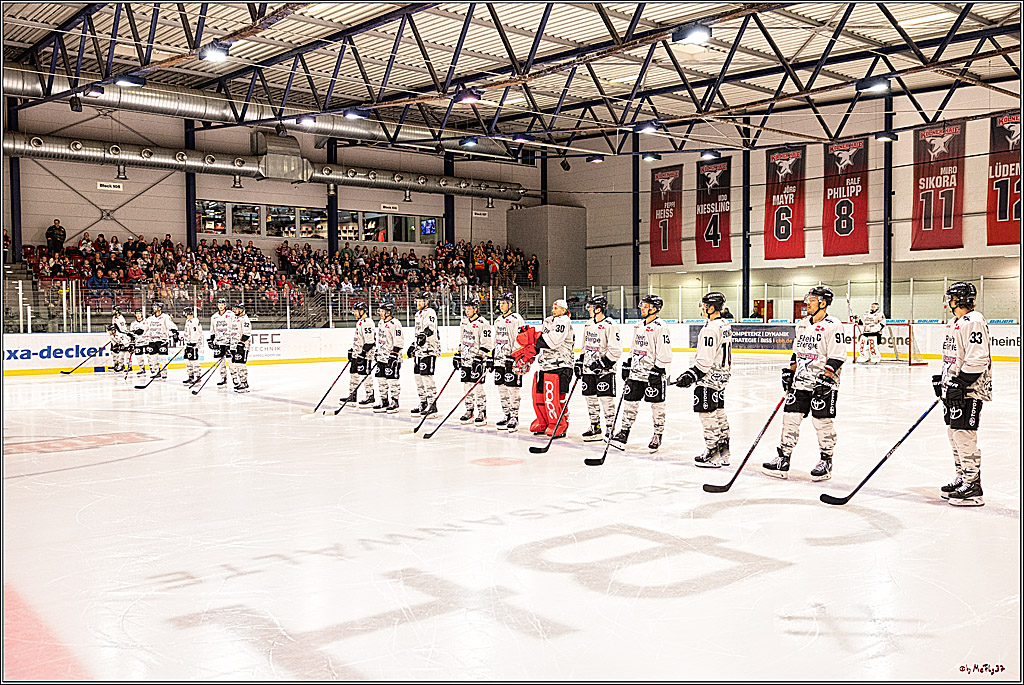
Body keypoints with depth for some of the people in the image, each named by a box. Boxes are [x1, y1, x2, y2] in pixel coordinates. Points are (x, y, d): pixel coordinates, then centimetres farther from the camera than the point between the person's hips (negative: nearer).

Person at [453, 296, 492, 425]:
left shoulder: (483, 324, -12)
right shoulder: (464, 322, 12)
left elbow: (486, 345, -14)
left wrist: (479, 358, -20)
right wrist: (458, 355, 17)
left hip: (477, 361, -7)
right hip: (465, 359, 7)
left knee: (477, 386, -8)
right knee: (467, 385, 8)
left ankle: (482, 413, -1)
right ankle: (469, 412, 16)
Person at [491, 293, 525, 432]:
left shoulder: (516, 319, -9)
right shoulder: (498, 320, 17)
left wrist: (512, 358, -19)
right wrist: (493, 357, 21)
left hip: (513, 358, -8)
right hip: (500, 359, 8)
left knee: (512, 388, -7)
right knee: (501, 388, 10)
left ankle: (514, 418, -1)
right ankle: (506, 415, 19)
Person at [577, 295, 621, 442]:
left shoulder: (610, 325, -12)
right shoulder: (588, 325, 14)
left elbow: (616, 349, -15)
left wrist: (602, 362, -19)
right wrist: (579, 363, 17)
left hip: (604, 369, -8)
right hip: (588, 369, 8)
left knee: (606, 399, -6)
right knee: (590, 398, 10)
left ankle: (610, 428, 2)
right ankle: (595, 427, 20)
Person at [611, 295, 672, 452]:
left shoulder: (660, 327, -12)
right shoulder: (638, 326, 14)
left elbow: (665, 354, -15)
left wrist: (657, 371, -18)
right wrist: (627, 365, 20)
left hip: (654, 374, -7)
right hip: (636, 372, 7)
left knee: (657, 405, 2)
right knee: (630, 401, 8)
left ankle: (658, 434, 15)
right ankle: (624, 432, 17)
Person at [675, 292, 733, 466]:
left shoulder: (710, 329, -22)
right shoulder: (725, 324, 10)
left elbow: (705, 360, -25)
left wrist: (691, 375, -20)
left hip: (709, 378, -10)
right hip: (721, 375, 10)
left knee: (707, 414, -4)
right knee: (719, 413, 15)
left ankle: (713, 455, 0)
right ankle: (723, 453, 22)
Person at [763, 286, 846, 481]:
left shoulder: (832, 325, -10)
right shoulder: (802, 324, 14)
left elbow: (837, 357, -14)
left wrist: (826, 379, -20)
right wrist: (789, 372, 15)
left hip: (823, 384, -7)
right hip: (801, 382, 7)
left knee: (823, 422, -1)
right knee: (790, 418, 3)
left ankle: (826, 462, 13)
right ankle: (783, 460, 8)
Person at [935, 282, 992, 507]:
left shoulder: (973, 322, -16)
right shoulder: (955, 323, 17)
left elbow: (978, 358, -23)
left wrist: (960, 384, -24)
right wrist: (942, 378, 20)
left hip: (969, 389, -10)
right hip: (954, 387, 10)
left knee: (964, 434, -10)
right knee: (953, 433, 14)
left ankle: (973, 485, -5)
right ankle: (962, 478, 24)